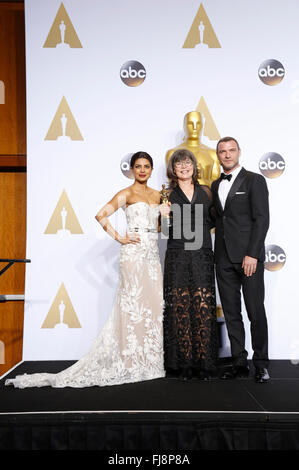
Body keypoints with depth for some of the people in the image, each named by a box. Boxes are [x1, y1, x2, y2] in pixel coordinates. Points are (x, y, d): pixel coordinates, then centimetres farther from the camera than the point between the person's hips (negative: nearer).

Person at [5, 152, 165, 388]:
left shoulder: (157, 194, 16)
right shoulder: (126, 194, -1)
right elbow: (101, 215, -10)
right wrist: (119, 237, -11)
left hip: (153, 253, 6)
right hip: (134, 253, -6)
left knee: (154, 304, 4)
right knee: (134, 304, -7)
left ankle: (149, 360, 14)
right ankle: (132, 362, 1)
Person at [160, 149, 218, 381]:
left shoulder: (206, 191, 11)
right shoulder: (168, 194, 7)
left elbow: (213, 219, 22)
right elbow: (162, 227, 9)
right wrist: (163, 215, -10)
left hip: (202, 257, 1)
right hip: (177, 258, -1)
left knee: (204, 308, -2)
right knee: (180, 309, -1)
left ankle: (205, 363, 6)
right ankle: (184, 364, 7)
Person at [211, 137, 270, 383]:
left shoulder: (254, 180, -2)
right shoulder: (216, 185, 16)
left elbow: (262, 219, -9)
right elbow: (218, 219, 15)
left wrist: (252, 254, -15)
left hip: (248, 256, -5)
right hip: (224, 258, 6)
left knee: (256, 311, -2)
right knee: (231, 312, 8)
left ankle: (261, 363, 10)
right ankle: (240, 362, 16)